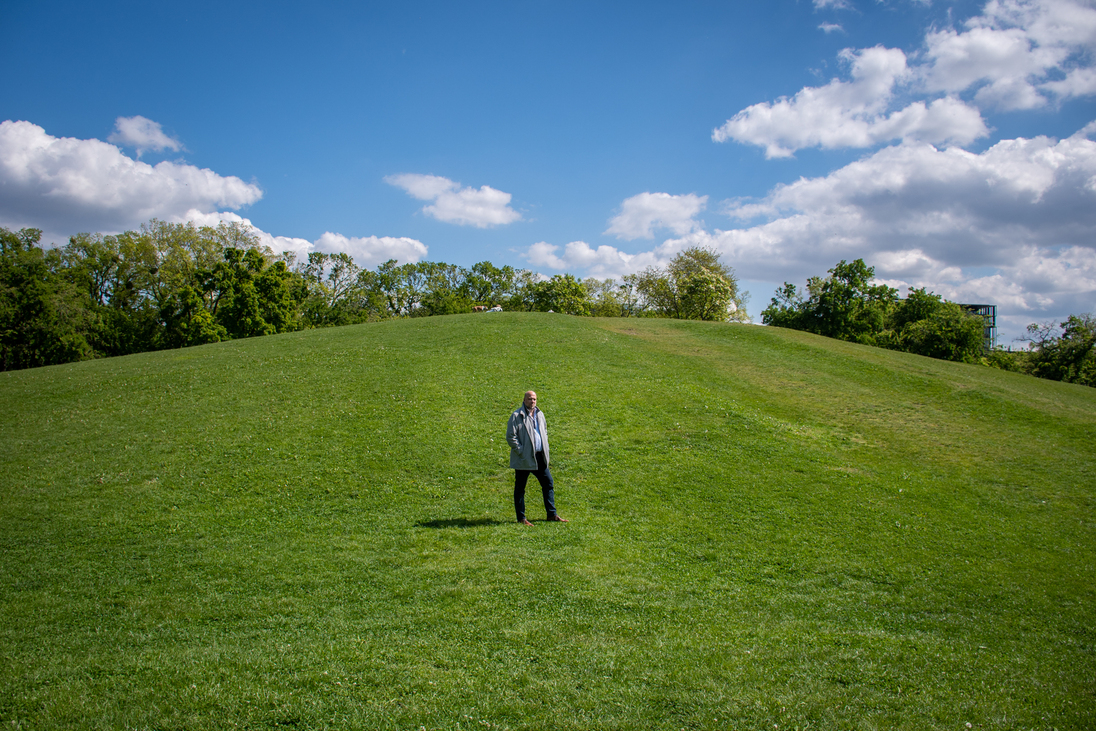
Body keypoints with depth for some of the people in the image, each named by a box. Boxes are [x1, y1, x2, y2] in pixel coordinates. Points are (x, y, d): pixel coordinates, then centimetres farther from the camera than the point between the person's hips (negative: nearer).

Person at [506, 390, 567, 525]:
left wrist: (545, 450, 13)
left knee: (548, 483, 9)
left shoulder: (539, 414, 12)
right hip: (523, 459, -7)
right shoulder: (517, 416, -10)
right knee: (520, 488, 3)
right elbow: (510, 436, -13)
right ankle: (521, 518, 12)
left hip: (539, 457, 7)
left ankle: (552, 514, 20)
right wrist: (521, 451, -15)